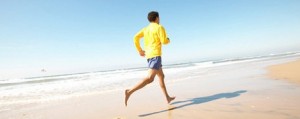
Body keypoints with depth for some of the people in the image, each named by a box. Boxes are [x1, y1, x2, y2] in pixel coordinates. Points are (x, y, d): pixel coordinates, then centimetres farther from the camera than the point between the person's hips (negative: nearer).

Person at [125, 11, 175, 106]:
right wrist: (168, 40, 13)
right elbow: (164, 41, -11)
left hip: (149, 55, 9)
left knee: (161, 76, 17)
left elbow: (135, 38, 7)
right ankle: (130, 91, -29)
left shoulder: (146, 29, 16)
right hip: (155, 55, -9)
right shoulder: (159, 27, -2)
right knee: (150, 78, -17)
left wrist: (140, 50, 13)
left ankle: (168, 98, 24)